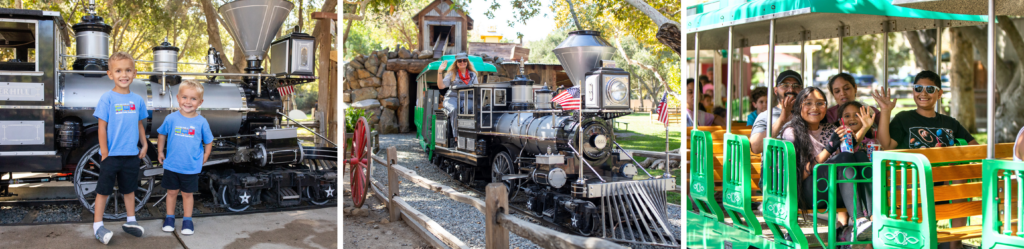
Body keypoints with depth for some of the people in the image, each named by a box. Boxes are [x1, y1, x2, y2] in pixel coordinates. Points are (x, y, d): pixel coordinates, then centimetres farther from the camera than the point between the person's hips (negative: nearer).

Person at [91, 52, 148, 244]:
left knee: (129, 189, 15)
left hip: (131, 154, 4)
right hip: (111, 155, -4)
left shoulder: (138, 100, 4)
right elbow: (102, 128, -9)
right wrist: (104, 152, -11)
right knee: (103, 190, 4)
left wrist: (144, 145, 9)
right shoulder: (107, 99, -9)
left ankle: (130, 222, 27)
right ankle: (97, 226, 14)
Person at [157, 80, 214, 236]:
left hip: (191, 167, -1)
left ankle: (187, 220, 25)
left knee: (187, 193, 11)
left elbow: (208, 141, 4)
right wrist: (160, 152, 10)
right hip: (171, 165, 1)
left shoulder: (201, 122, -8)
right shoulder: (171, 119, -8)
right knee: (172, 192, 14)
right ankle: (170, 217, 30)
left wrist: (204, 158, 1)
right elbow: (162, 135, 9)